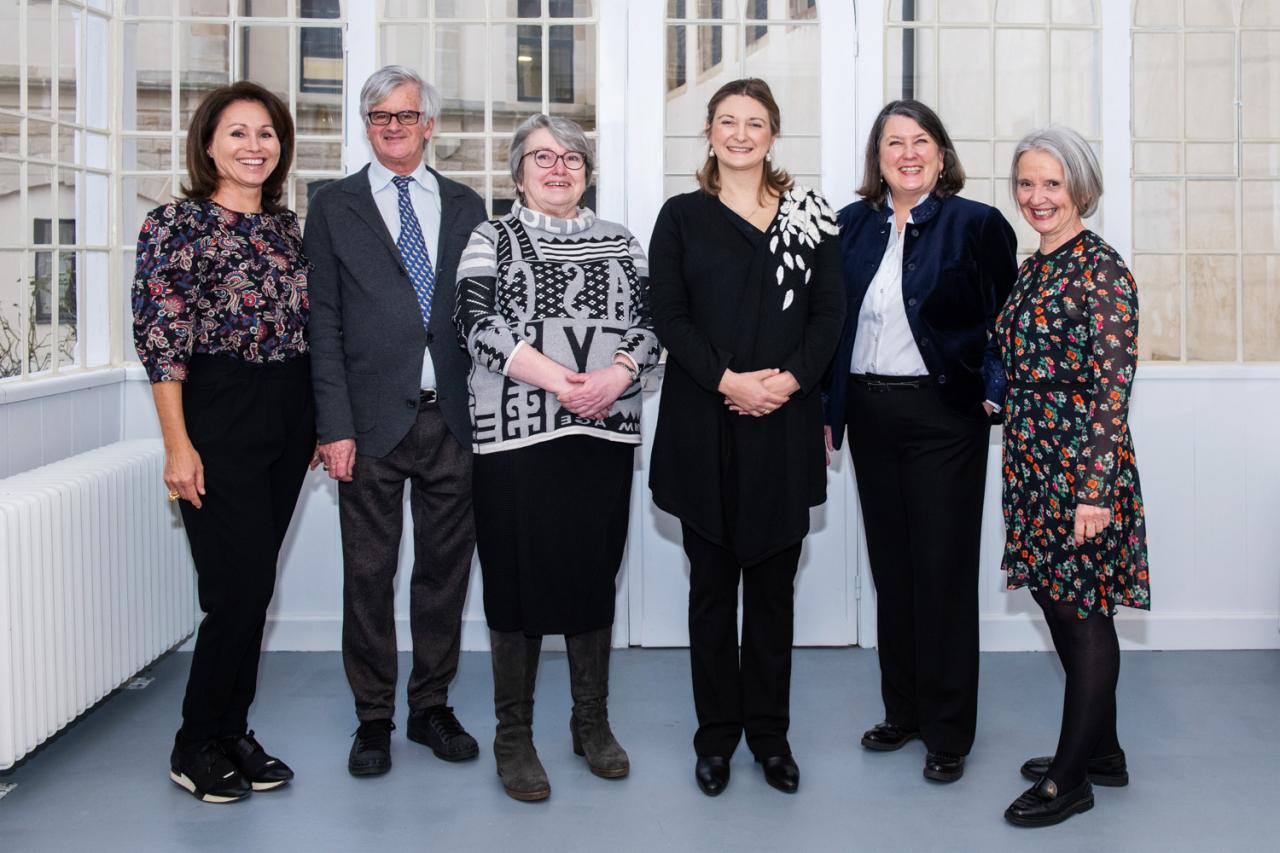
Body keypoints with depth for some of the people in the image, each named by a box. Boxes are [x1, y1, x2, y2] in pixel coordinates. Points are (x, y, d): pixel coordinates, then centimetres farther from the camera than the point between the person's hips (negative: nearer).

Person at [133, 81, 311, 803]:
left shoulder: (289, 226, 13)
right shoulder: (177, 224, -6)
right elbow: (161, 340, -10)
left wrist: (324, 422, 12)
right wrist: (178, 444, -15)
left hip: (288, 419, 6)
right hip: (220, 417, -6)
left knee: (254, 583, 11)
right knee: (242, 585, -7)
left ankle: (232, 732, 23)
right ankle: (197, 746, 10)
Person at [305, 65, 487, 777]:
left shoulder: (465, 205, 12)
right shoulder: (335, 206, 6)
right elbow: (324, 323, 1)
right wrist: (335, 425, -7)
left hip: (453, 419, 2)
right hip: (374, 422, -2)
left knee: (445, 568, 9)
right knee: (369, 574, 3)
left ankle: (432, 707, 23)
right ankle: (373, 719, 17)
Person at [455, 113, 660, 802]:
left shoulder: (621, 243, 15)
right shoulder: (491, 239, 5)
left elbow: (649, 321, 7)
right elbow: (477, 323, -8)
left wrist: (615, 376, -13)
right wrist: (557, 380, -18)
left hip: (606, 434, 3)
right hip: (515, 434, -3)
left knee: (596, 573, 8)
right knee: (518, 577, 0)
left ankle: (592, 721, 23)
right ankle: (514, 735, 12)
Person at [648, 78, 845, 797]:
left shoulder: (809, 214, 8)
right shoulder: (682, 216, 6)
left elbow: (830, 311, 3)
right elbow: (669, 316, -1)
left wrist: (791, 379, -12)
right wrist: (727, 381, -14)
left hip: (784, 422, 1)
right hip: (704, 422, 0)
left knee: (774, 581, 8)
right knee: (712, 581, 7)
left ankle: (770, 730, 20)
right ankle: (717, 732, 18)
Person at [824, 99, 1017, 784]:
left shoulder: (977, 225, -4)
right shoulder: (852, 226, 8)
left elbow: (1007, 320, 0)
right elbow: (832, 319, 10)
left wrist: (993, 392, -11)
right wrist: (828, 408, 7)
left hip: (942, 415, -4)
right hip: (869, 413, 5)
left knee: (944, 570, 1)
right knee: (890, 566, 13)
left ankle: (948, 731, 13)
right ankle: (902, 710, 27)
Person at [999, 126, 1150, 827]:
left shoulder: (1101, 270, -13)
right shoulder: (1032, 269, 12)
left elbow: (1111, 388, -18)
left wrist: (1095, 490, -21)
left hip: (1080, 467, -8)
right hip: (1032, 465, 9)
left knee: (1083, 617, 1)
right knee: (1060, 606, 15)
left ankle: (1071, 777, 12)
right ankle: (1102, 750, 30)